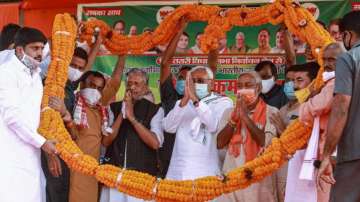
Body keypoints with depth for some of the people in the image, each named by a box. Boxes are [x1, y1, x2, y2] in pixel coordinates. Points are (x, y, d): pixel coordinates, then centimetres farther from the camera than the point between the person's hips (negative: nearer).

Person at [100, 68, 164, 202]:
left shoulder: (155, 110, 2)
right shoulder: (114, 108, 8)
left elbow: (155, 143, -11)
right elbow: (105, 141, -1)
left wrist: (132, 117, -12)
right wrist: (122, 114, -8)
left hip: (142, 175, -2)